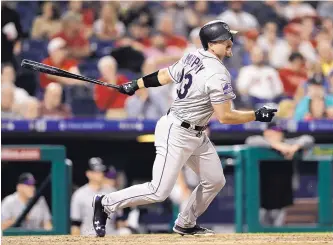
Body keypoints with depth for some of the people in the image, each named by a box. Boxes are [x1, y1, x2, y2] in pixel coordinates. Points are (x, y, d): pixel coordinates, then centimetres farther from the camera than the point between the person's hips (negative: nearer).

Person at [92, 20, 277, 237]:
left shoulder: (193, 57, 4)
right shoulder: (218, 74, -22)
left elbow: (163, 76, 14)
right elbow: (225, 116, -21)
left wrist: (135, 85, 24)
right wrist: (257, 115, -12)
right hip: (176, 134, -10)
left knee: (215, 180, 13)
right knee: (159, 191, -8)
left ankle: (186, 224, 26)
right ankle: (106, 203, 5)